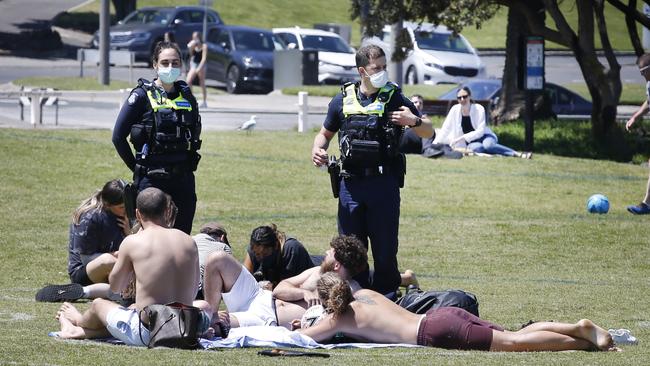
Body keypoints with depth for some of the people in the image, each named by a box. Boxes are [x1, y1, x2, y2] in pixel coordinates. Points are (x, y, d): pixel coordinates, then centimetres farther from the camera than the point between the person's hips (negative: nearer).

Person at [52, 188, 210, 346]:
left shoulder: (132, 242, -8)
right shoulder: (189, 242, 3)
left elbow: (115, 287, 7)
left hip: (146, 335, -4)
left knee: (98, 304, 23)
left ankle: (80, 322, 60)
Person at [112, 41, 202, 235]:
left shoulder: (187, 96, 9)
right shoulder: (142, 95, -5)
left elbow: (196, 131, 24)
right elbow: (118, 136, -4)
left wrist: (187, 164, 15)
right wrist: (136, 167, -1)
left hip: (183, 179, 5)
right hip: (151, 180, -5)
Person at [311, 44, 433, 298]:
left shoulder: (394, 98, 2)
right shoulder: (343, 100, 8)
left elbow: (429, 132, 7)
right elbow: (326, 133, 21)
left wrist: (413, 121, -15)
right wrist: (317, 151, -1)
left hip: (384, 182, -2)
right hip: (351, 182, 2)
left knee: (385, 247, 0)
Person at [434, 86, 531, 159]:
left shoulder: (479, 109, -12)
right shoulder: (455, 110, -5)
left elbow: (480, 131, -17)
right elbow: (445, 129, -1)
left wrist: (462, 138, -25)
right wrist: (434, 145, -11)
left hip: (485, 137, -1)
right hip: (471, 142, 1)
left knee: (487, 145, -40)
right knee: (478, 148, -38)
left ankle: (517, 154, -39)